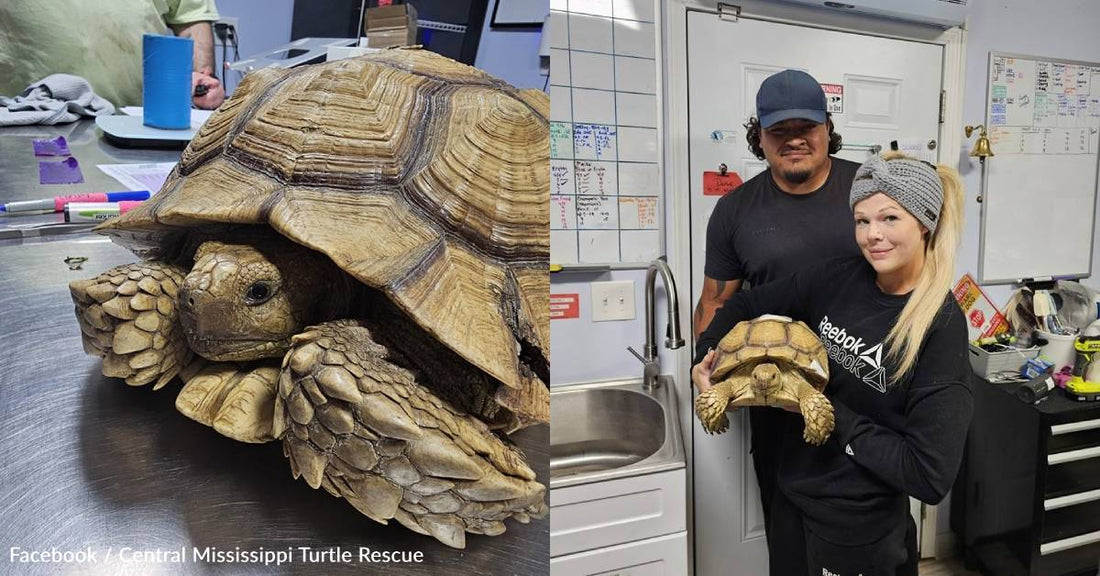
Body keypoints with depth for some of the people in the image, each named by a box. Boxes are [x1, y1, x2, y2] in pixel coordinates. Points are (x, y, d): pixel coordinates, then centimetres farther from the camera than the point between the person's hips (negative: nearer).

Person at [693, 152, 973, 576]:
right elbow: (746, 306, 4)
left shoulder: (941, 326, -20)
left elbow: (931, 477, -23)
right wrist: (705, 357, -11)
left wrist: (834, 415, -19)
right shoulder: (838, 279, -8)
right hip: (790, 494, 5)